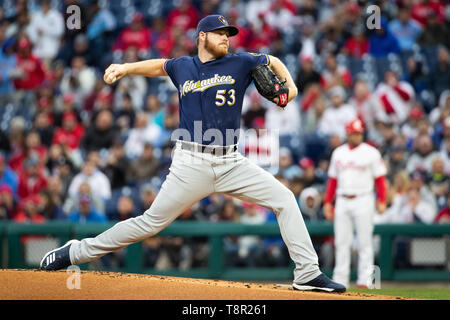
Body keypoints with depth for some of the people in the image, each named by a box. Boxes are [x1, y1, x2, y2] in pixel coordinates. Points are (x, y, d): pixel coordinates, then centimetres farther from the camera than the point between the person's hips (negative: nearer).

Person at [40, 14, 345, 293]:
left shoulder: (240, 63, 6)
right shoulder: (182, 67, 8)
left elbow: (273, 61, 21)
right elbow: (160, 65, 30)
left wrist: (289, 87, 3)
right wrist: (125, 68, 19)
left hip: (231, 164, 2)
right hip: (193, 164, -2)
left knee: (284, 199, -7)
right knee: (151, 223, -3)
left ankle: (307, 273, 0)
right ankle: (76, 251, 8)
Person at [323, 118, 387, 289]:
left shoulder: (371, 153, 0)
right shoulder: (338, 153, 12)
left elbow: (380, 178, -2)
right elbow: (333, 180, 16)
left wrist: (382, 201, -11)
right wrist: (327, 202, 10)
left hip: (363, 200, -4)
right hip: (343, 201, 4)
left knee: (364, 241, -4)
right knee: (341, 242, 4)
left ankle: (364, 280, -2)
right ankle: (340, 280, 8)